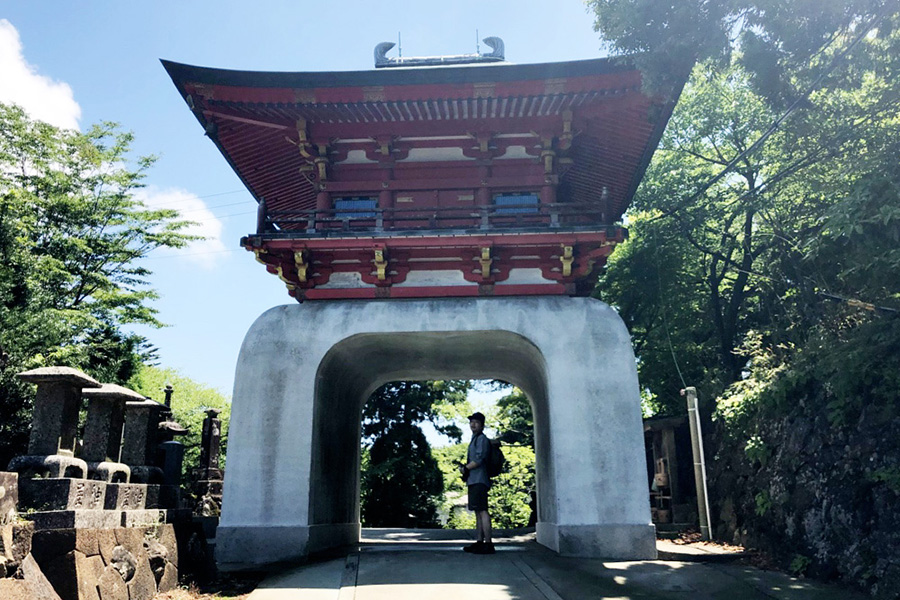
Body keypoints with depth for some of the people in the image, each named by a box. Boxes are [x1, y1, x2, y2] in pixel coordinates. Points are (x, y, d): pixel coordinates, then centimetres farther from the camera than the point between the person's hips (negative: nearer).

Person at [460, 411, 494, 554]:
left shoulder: (482, 439, -7)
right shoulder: (474, 439, 23)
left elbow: (479, 459, -16)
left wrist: (465, 468, -5)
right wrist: (465, 468, 8)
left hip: (479, 480, -10)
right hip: (474, 480, 10)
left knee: (482, 510, -14)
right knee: (478, 511, 10)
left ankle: (488, 544, -16)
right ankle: (479, 541, 14)